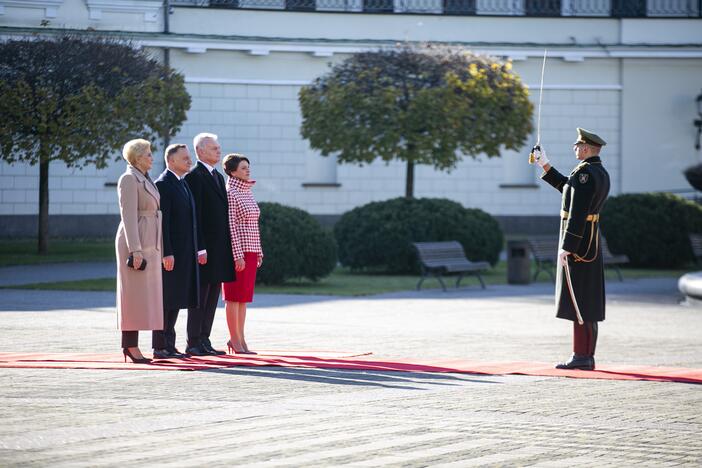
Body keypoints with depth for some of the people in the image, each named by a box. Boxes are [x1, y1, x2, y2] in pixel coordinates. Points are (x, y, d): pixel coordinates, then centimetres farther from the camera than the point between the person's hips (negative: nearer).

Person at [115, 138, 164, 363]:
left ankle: (131, 345, 8)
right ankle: (130, 346, -9)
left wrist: (155, 248, 22)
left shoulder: (145, 180, 18)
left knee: (144, 296, 7)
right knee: (134, 294, -9)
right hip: (135, 243, -9)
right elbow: (128, 216, -17)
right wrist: (135, 250, -23)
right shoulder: (129, 179, -11)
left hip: (148, 244, 9)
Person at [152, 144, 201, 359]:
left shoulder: (182, 184, 18)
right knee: (165, 300, -6)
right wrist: (167, 253, -22)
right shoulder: (163, 185, -12)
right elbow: (162, 221, -18)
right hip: (169, 253, -9)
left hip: (184, 253, 9)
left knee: (176, 300, 10)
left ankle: (169, 345, 14)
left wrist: (195, 251, 18)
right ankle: (160, 347, -3)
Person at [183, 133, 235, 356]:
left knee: (212, 298, 10)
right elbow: (194, 216, -15)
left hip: (219, 249, 8)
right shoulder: (194, 177, -9)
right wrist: (200, 249, -20)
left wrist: (227, 249, 16)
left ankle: (204, 341, 14)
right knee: (200, 298, -5)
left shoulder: (218, 177, 19)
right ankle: (194, 344, -2)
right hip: (204, 248, -8)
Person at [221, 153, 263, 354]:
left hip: (250, 251, 8)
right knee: (235, 296, -4)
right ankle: (234, 339, -1)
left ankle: (240, 340, 11)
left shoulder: (247, 193, 15)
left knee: (244, 296, 9)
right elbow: (230, 226, -15)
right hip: (237, 250, -8)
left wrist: (258, 251, 15)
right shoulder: (230, 194, -11)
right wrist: (238, 255, -19)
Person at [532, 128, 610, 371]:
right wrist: (545, 166, 27)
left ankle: (580, 357, -8)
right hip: (592, 241, 10)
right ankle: (587, 356, 12)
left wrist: (566, 247, -23)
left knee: (576, 300, -7)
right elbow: (569, 189, 26)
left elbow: (577, 213, -23)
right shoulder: (601, 173, 13)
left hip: (578, 242, -10)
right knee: (588, 301, 10)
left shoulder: (584, 172, -17)